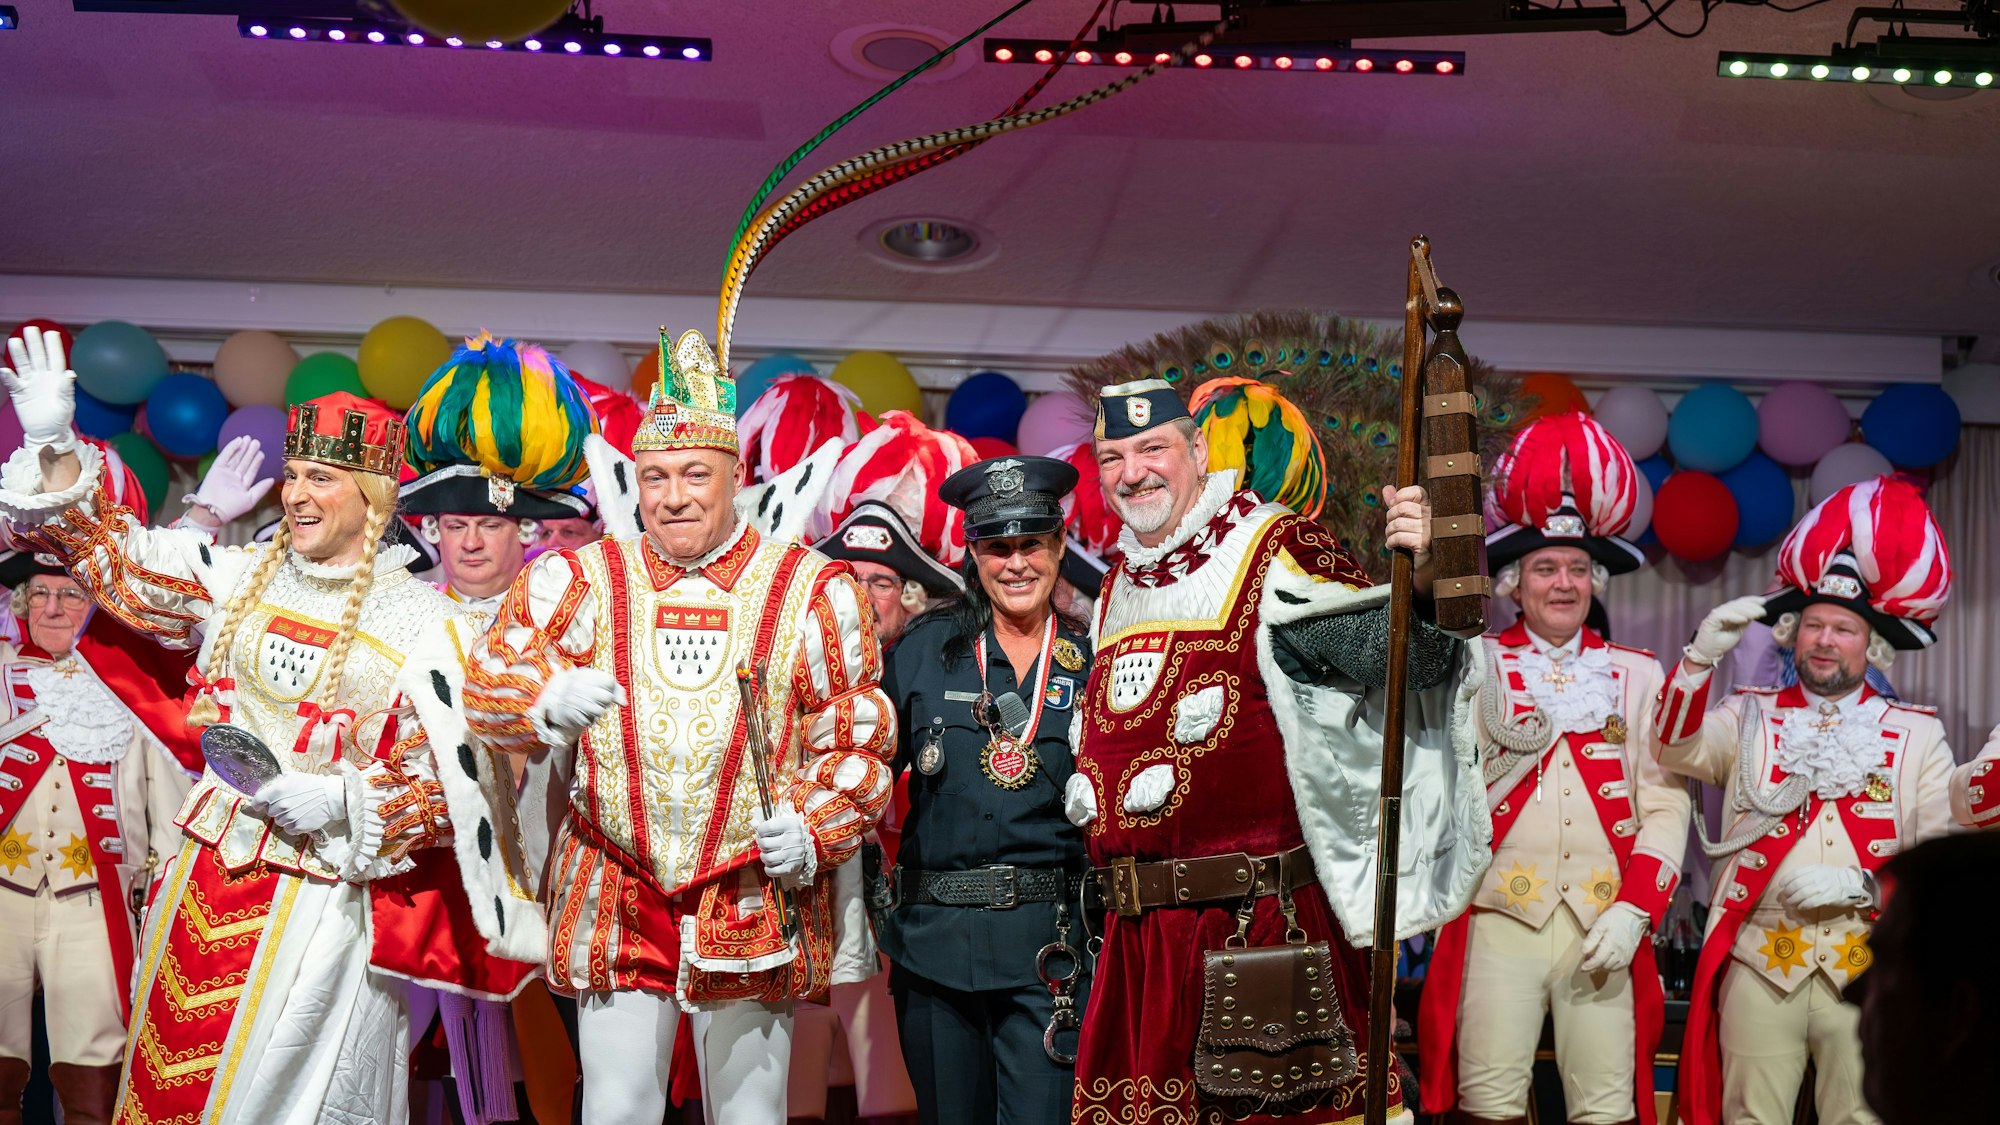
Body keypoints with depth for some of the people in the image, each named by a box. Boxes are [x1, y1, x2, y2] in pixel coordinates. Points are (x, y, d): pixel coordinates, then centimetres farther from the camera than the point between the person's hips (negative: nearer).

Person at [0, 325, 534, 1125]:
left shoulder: (425, 622, -6)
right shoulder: (237, 578, 6)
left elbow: (455, 779, -7)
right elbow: (110, 557, 14)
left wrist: (339, 801, -19)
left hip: (324, 900, -4)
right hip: (205, 881, 4)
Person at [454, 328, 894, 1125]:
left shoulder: (811, 591, 0)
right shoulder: (581, 581, 4)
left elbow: (858, 740, 3)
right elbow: (486, 687, -1)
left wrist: (814, 830, -13)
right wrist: (549, 699, -23)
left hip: (754, 905, -1)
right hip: (614, 906, 1)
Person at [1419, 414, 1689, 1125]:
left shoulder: (1637, 676, 13)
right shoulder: (1478, 666, 9)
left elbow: (1666, 803, 7)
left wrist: (1635, 908, -7)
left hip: (1607, 924, 1)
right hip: (1499, 914, -1)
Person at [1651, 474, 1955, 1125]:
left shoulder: (1916, 735, 9)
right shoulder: (1752, 718, 11)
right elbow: (1675, 748, -7)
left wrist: (1861, 887, -12)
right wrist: (1702, 657, -20)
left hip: (1868, 969, 0)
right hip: (1758, 965, 0)